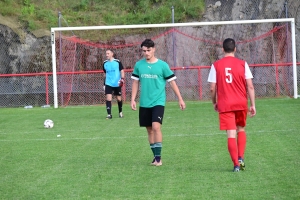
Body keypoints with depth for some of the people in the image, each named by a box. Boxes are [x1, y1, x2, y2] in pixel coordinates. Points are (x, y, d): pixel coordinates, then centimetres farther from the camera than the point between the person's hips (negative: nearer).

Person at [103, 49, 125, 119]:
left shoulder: (117, 62, -4)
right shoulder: (105, 63, 6)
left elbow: (122, 71, 0)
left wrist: (122, 79, -15)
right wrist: (104, 83, 18)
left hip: (117, 84, -2)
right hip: (108, 84, 2)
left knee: (119, 98, 9)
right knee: (108, 98, -12)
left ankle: (120, 112, 31)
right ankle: (109, 114, -11)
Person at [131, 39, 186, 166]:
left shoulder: (162, 65, -4)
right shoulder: (138, 65, 4)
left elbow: (172, 82, 2)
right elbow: (135, 82, 12)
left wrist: (180, 99, 3)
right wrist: (133, 99, 5)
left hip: (158, 102, -4)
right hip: (144, 103, 4)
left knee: (156, 127, -19)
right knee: (149, 130, 8)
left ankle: (158, 157, -13)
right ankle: (155, 156, 19)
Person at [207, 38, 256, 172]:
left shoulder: (216, 65, 0)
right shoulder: (242, 64, 0)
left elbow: (212, 88, -2)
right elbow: (250, 87, -3)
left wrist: (214, 103, 14)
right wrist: (252, 105, 2)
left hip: (225, 105, -1)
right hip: (241, 103, 1)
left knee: (231, 135, 0)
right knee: (241, 130, 21)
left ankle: (236, 164, -4)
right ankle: (240, 158, 8)